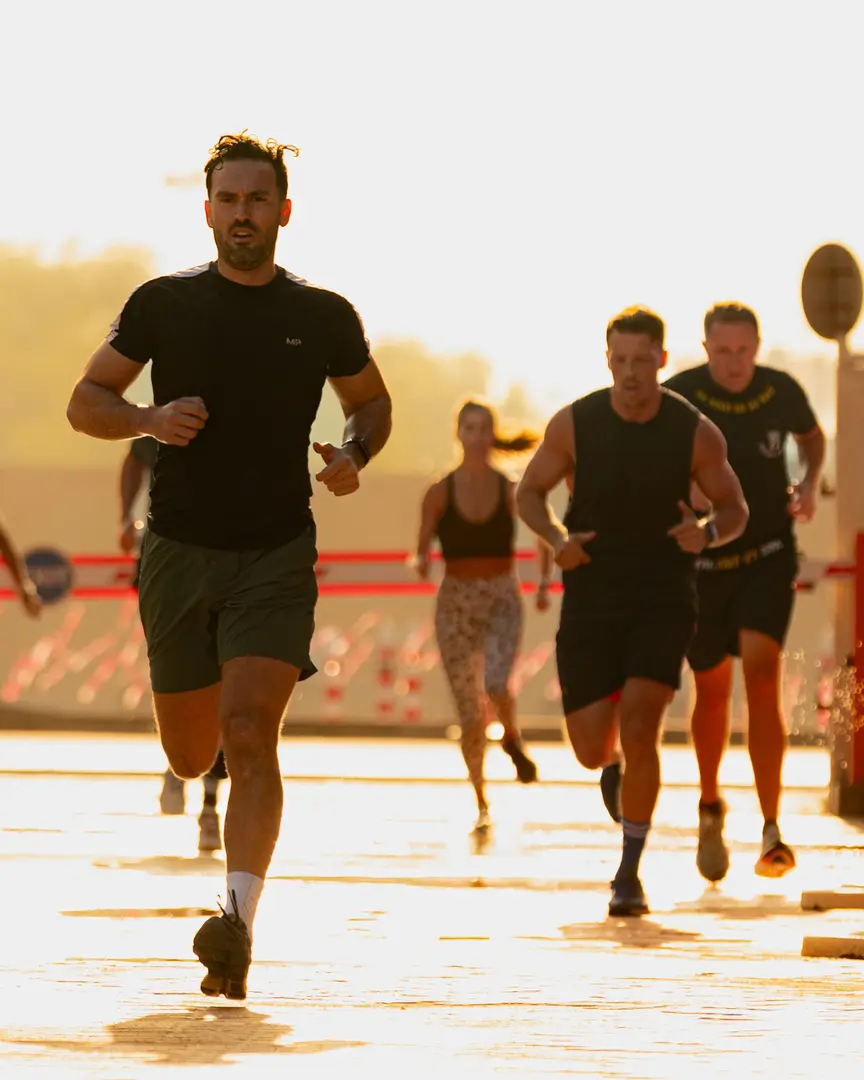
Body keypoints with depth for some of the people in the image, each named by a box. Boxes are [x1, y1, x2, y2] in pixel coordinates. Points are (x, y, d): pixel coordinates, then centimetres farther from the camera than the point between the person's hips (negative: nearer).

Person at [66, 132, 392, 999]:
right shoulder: (163, 303, 1)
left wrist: (354, 455, -3)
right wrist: (149, 420, -14)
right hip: (178, 550, 2)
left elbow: (372, 402, 18)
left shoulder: (323, 317, 2)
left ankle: (238, 920, -27)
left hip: (277, 554, -2)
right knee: (190, 754, 12)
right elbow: (85, 401, 7)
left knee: (249, 733, -20)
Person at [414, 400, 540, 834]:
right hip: (456, 602, 1)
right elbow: (423, 547, 0)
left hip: (502, 600, -1)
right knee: (469, 712, 4)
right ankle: (481, 803, 18)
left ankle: (513, 739, 7)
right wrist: (421, 561, -22)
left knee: (495, 684, -27)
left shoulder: (511, 491, -3)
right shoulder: (440, 493, -3)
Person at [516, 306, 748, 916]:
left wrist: (707, 533, -18)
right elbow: (530, 492, 7)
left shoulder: (696, 433, -6)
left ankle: (630, 873, -7)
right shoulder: (574, 425, -6)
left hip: (663, 598, -1)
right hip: (591, 597, 1)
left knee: (640, 729, -18)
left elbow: (736, 510, 5)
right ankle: (618, 765, 41)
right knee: (593, 750, 0)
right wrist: (557, 539, -13)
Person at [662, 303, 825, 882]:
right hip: (701, 559, 0)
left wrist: (810, 483, -2)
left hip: (768, 556, 0)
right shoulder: (676, 399, -11)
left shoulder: (783, 392, -5)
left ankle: (772, 833, -19)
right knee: (712, 689, 9)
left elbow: (812, 435, 17)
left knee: (762, 671, -19)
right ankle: (710, 805, 39)